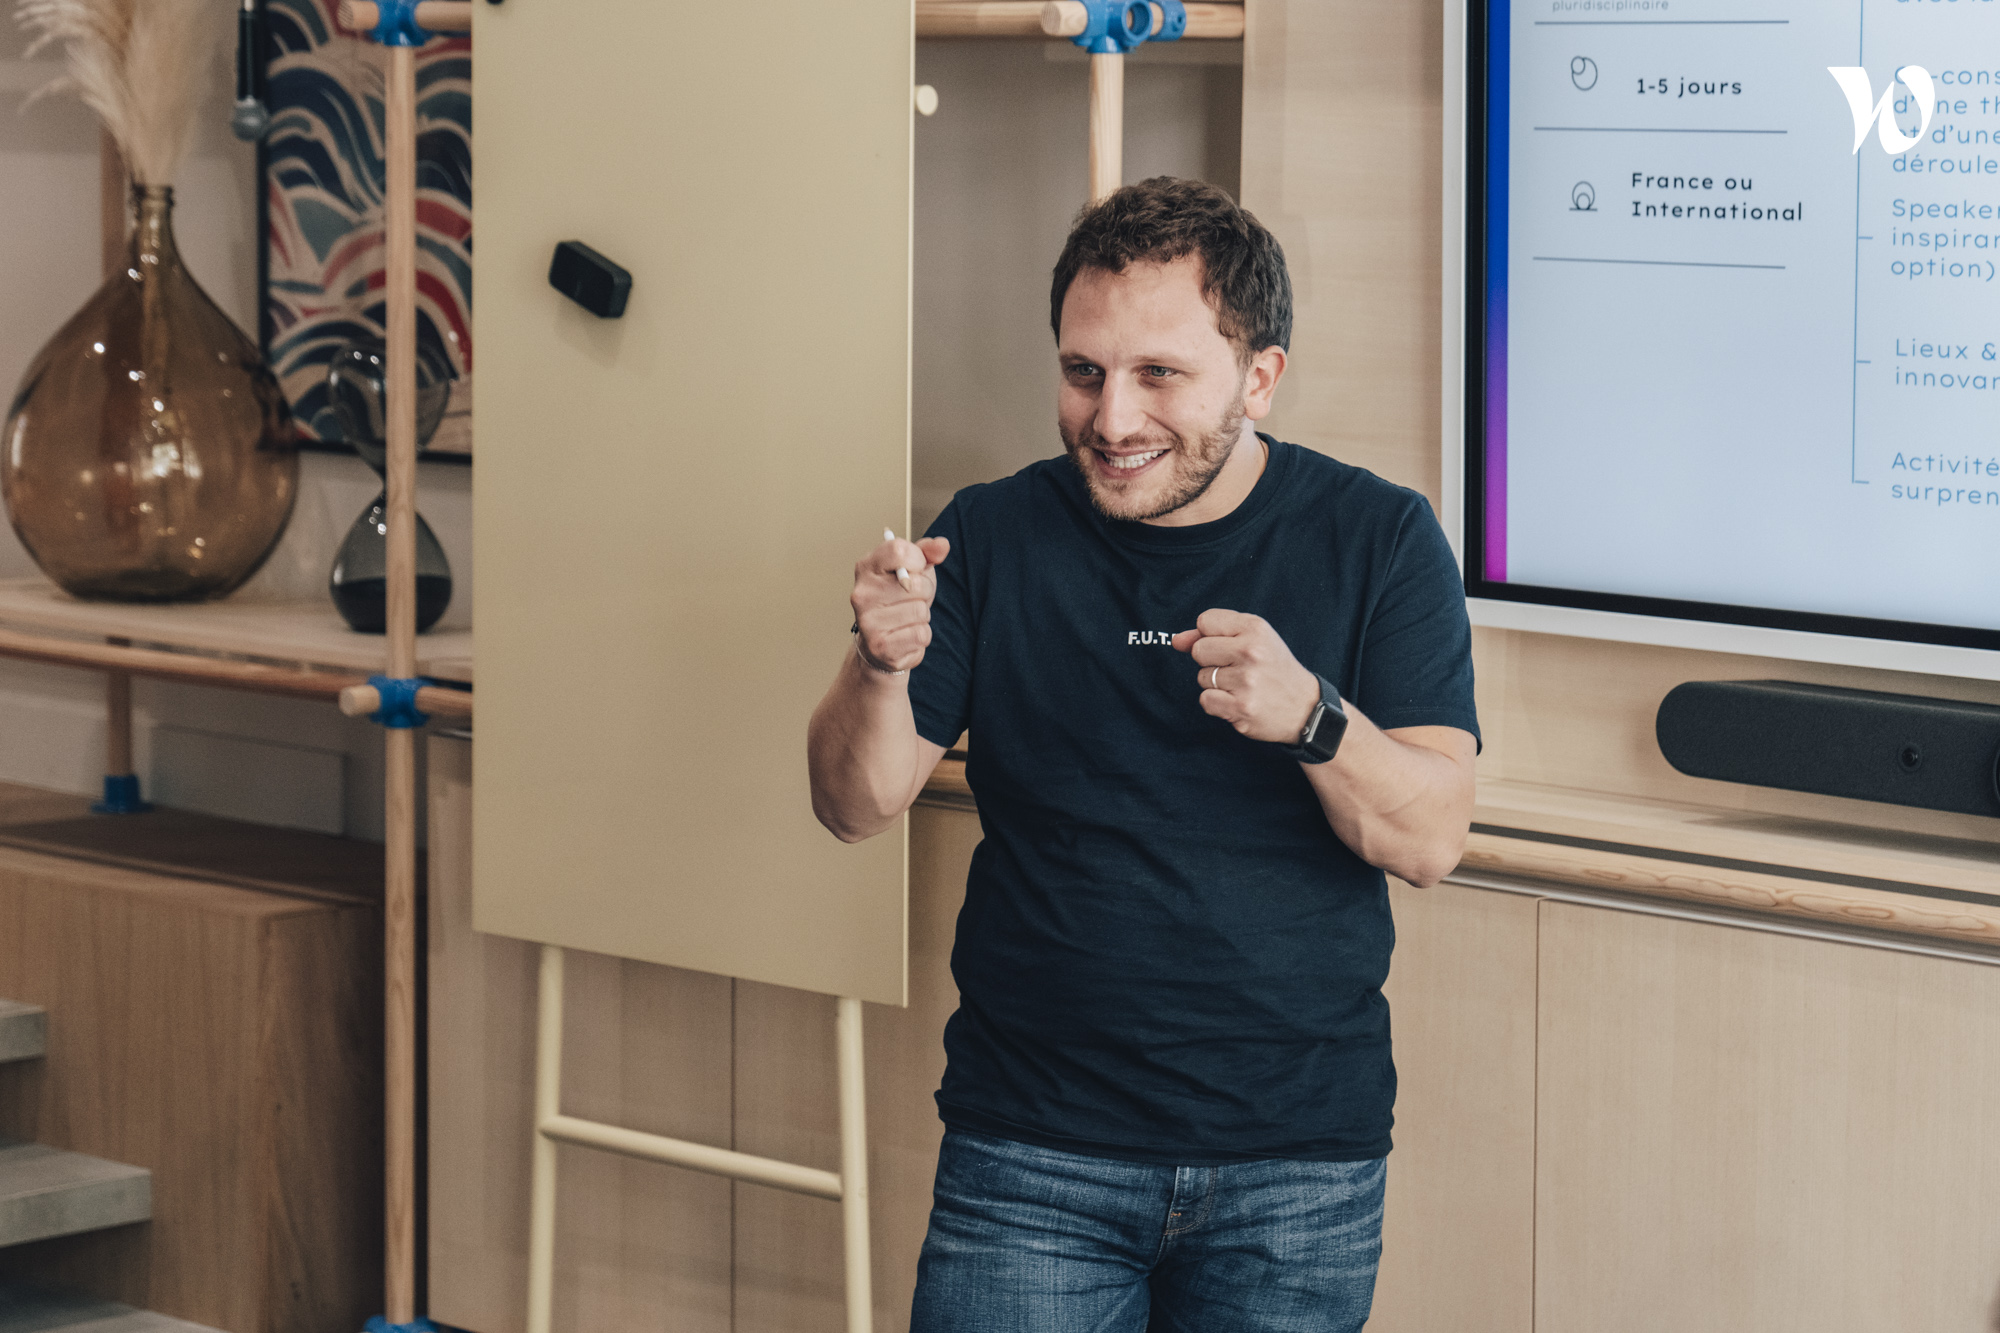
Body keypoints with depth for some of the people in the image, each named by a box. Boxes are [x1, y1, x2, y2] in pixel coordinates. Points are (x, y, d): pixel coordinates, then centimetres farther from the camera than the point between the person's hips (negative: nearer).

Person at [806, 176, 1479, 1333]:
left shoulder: (1379, 540, -1)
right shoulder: (994, 537, 2)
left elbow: (1432, 839, -8)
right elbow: (859, 807, -1)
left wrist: (1310, 715, -27)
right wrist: (881, 669, -21)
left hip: (1299, 1164, 0)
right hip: (1033, 1156, 0)